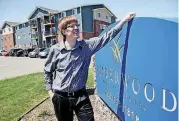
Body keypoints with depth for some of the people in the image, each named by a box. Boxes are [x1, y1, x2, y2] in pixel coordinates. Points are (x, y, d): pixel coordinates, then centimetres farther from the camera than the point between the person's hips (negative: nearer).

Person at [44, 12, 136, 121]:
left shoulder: (86, 46, -6)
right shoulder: (56, 49, -9)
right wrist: (50, 91, 2)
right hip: (61, 97, 0)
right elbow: (47, 71, 3)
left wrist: (124, 20, -8)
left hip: (81, 95, 1)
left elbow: (106, 37, -7)